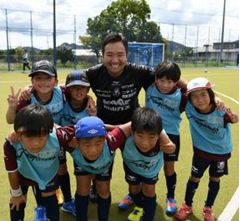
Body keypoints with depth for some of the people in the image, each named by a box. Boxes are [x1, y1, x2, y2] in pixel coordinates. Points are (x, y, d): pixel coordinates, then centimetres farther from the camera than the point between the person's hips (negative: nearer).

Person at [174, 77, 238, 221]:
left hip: (221, 152, 0)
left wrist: (234, 118, -31)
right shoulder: (189, 108, -25)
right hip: (201, 151, 1)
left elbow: (234, 119, -11)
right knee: (194, 178, 13)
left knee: (215, 180, 18)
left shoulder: (221, 111, -31)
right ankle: (187, 206, 37)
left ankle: (208, 208, 41)